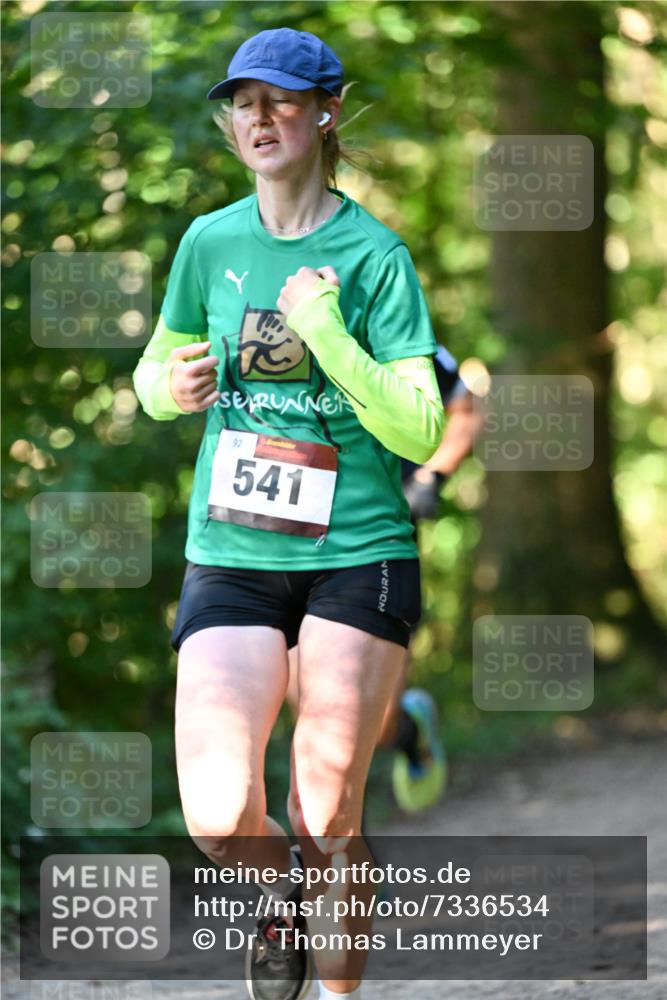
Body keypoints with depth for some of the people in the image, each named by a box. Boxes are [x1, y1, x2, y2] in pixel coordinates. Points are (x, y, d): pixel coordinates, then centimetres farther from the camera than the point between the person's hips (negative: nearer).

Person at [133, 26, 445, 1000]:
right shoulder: (210, 243, 6)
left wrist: (329, 336, -22)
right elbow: (157, 372, 20)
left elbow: (420, 430, -11)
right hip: (230, 557, 2)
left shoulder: (375, 254, -5)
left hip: (358, 553, -2)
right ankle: (285, 890, 21)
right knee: (220, 818, -13)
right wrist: (170, 386, -4)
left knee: (326, 816, -2)